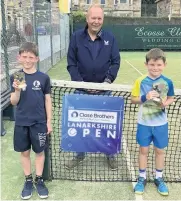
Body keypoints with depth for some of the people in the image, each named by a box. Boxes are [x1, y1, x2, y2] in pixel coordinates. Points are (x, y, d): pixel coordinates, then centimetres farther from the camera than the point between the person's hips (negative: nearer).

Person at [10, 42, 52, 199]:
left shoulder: (43, 78, -6)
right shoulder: (15, 78, -2)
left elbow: (47, 100, 0)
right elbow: (14, 102, -2)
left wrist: (49, 121, -1)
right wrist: (17, 90, -22)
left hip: (39, 122, -1)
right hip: (21, 122, 2)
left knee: (39, 151, 11)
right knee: (25, 152, 13)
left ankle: (39, 180, 29)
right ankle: (28, 180, 31)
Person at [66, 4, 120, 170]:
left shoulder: (110, 38, 0)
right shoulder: (77, 37, -2)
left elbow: (115, 62, -1)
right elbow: (71, 63, -2)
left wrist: (108, 80, -14)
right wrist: (79, 82, -13)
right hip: (82, 90, 0)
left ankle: (110, 155, 31)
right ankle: (80, 155, 31)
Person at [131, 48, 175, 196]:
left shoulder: (168, 82, -7)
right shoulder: (140, 81, -9)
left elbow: (171, 98, 6)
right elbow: (133, 99, -3)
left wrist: (166, 103, -16)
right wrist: (144, 98, -22)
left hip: (161, 124, 1)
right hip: (144, 123, -1)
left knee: (160, 150, 15)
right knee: (143, 150, 12)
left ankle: (159, 178, 35)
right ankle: (142, 178, 30)